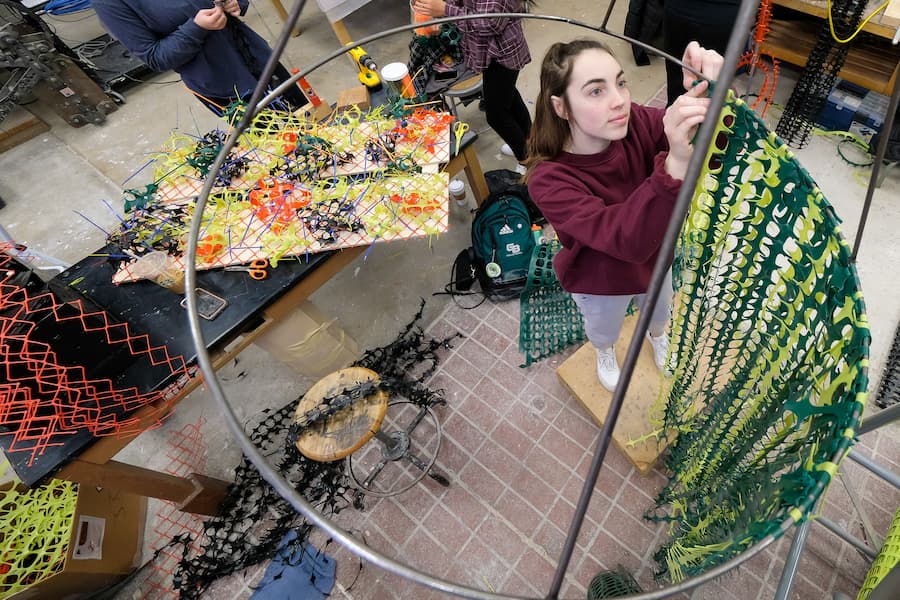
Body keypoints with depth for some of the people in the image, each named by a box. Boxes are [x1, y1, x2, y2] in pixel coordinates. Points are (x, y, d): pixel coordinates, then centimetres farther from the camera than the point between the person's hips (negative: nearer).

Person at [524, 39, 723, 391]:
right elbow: (627, 240, -46)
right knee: (604, 329, 30)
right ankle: (605, 353, 69)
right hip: (601, 282, -3)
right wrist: (677, 162, -60)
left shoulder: (634, 123, -25)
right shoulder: (548, 180, -37)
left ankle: (657, 336, 73)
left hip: (656, 259, 4)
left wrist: (710, 94, -49)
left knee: (660, 311, 35)